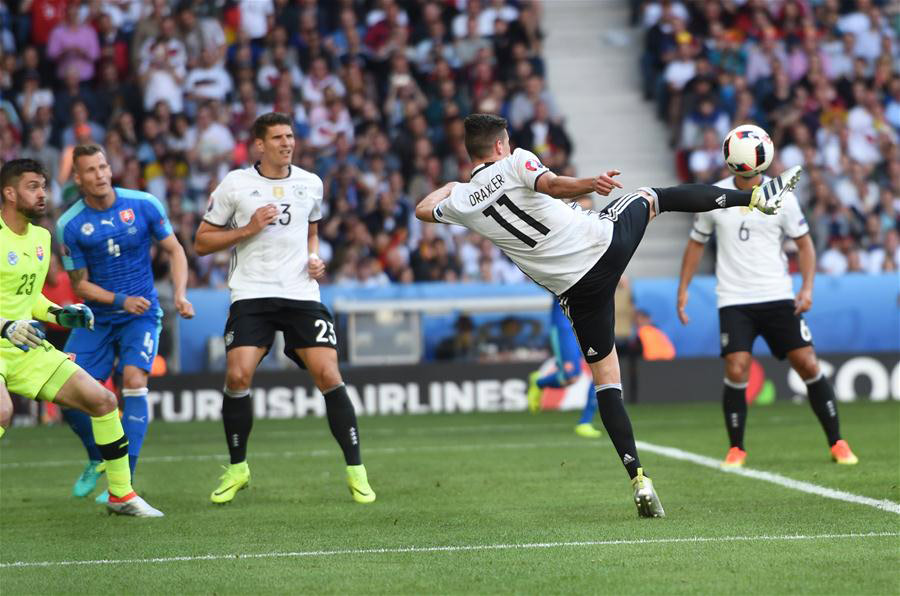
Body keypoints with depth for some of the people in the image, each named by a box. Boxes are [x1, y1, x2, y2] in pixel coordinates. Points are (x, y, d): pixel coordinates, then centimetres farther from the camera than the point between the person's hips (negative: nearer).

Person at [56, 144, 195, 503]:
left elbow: (174, 251, 3)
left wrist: (179, 294, -12)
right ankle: (97, 459, 22)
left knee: (133, 379, -24)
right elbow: (80, 284, -2)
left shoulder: (144, 205, -7)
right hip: (96, 318, 2)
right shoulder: (70, 225, -7)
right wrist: (120, 300, -17)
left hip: (141, 315, -2)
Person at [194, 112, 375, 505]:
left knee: (328, 376, -11)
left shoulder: (310, 184, 11)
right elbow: (202, 243, 4)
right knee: (238, 375, -16)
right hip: (251, 294, -2)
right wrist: (248, 229, -8)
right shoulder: (235, 185, 1)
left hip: (301, 293, 2)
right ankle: (237, 469, 6)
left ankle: (356, 472, 0)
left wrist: (315, 258, 8)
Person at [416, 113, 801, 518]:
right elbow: (553, 185, -25)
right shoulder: (515, 164, -5)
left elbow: (423, 209, 25)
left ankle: (638, 478, -1)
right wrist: (592, 184, -22)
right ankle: (755, 196, 32)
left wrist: (449, 186, 41)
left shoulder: (461, 202, 4)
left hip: (577, 289, 2)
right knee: (652, 197, 29)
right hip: (605, 240, -2)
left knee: (606, 382, 10)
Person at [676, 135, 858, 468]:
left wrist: (807, 287, -4)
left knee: (808, 365, -4)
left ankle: (837, 443, 8)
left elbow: (804, 242, 7)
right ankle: (736, 449, 3)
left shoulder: (781, 197, 0)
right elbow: (696, 243, 14)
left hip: (778, 297, 0)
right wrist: (683, 288, 9)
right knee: (736, 371, -14)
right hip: (733, 300, 0)